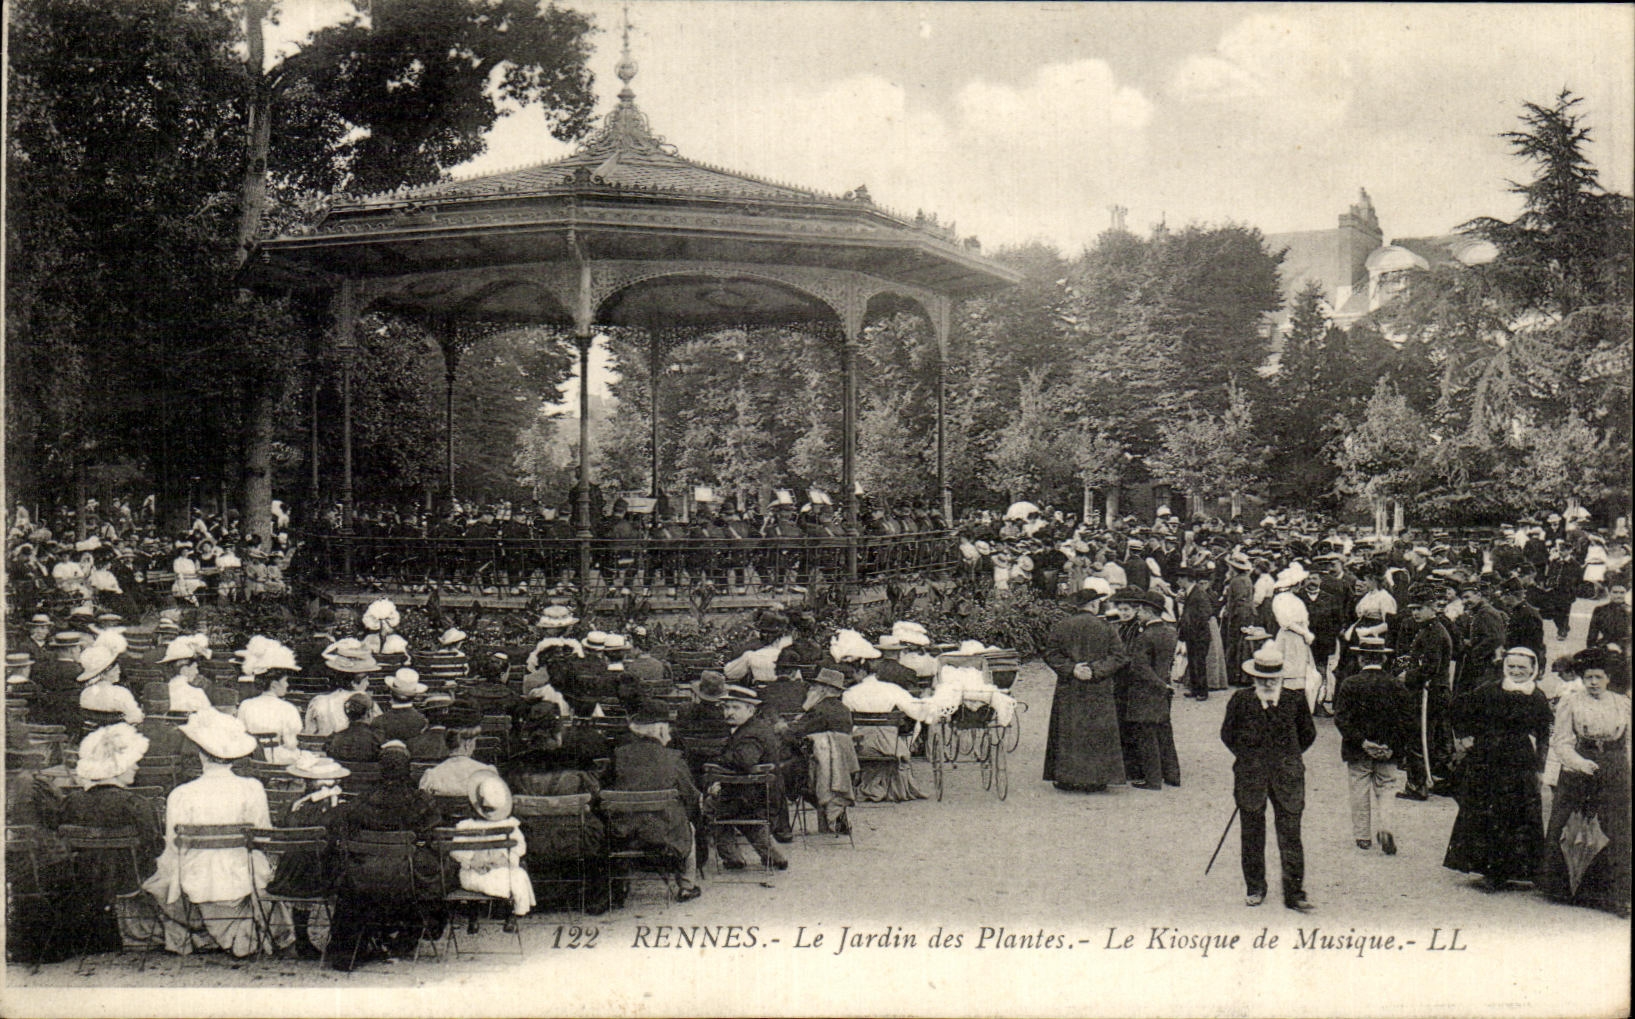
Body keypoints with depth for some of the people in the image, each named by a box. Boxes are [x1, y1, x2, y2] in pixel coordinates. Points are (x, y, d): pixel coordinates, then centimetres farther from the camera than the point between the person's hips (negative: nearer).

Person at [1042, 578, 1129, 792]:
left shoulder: (1060, 627, -1)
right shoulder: (1105, 628, -5)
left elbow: (1051, 654, -3)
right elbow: (1118, 656, -7)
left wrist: (1070, 669, -7)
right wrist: (1096, 670, -10)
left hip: (1068, 692, 2)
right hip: (1098, 694, -1)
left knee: (1068, 734, 8)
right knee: (1097, 734, 6)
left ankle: (1067, 778, 9)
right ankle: (1095, 780, 6)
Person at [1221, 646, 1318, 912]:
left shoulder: (1295, 700, -3)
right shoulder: (1241, 701, -4)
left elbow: (1308, 735, 11)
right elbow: (1227, 734, 10)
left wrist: (1289, 758, 11)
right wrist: (1248, 758, 9)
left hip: (1287, 777, -1)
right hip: (1250, 777, 1)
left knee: (1290, 835, -2)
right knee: (1252, 835, 10)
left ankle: (1294, 893, 5)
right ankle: (1255, 888, 24)